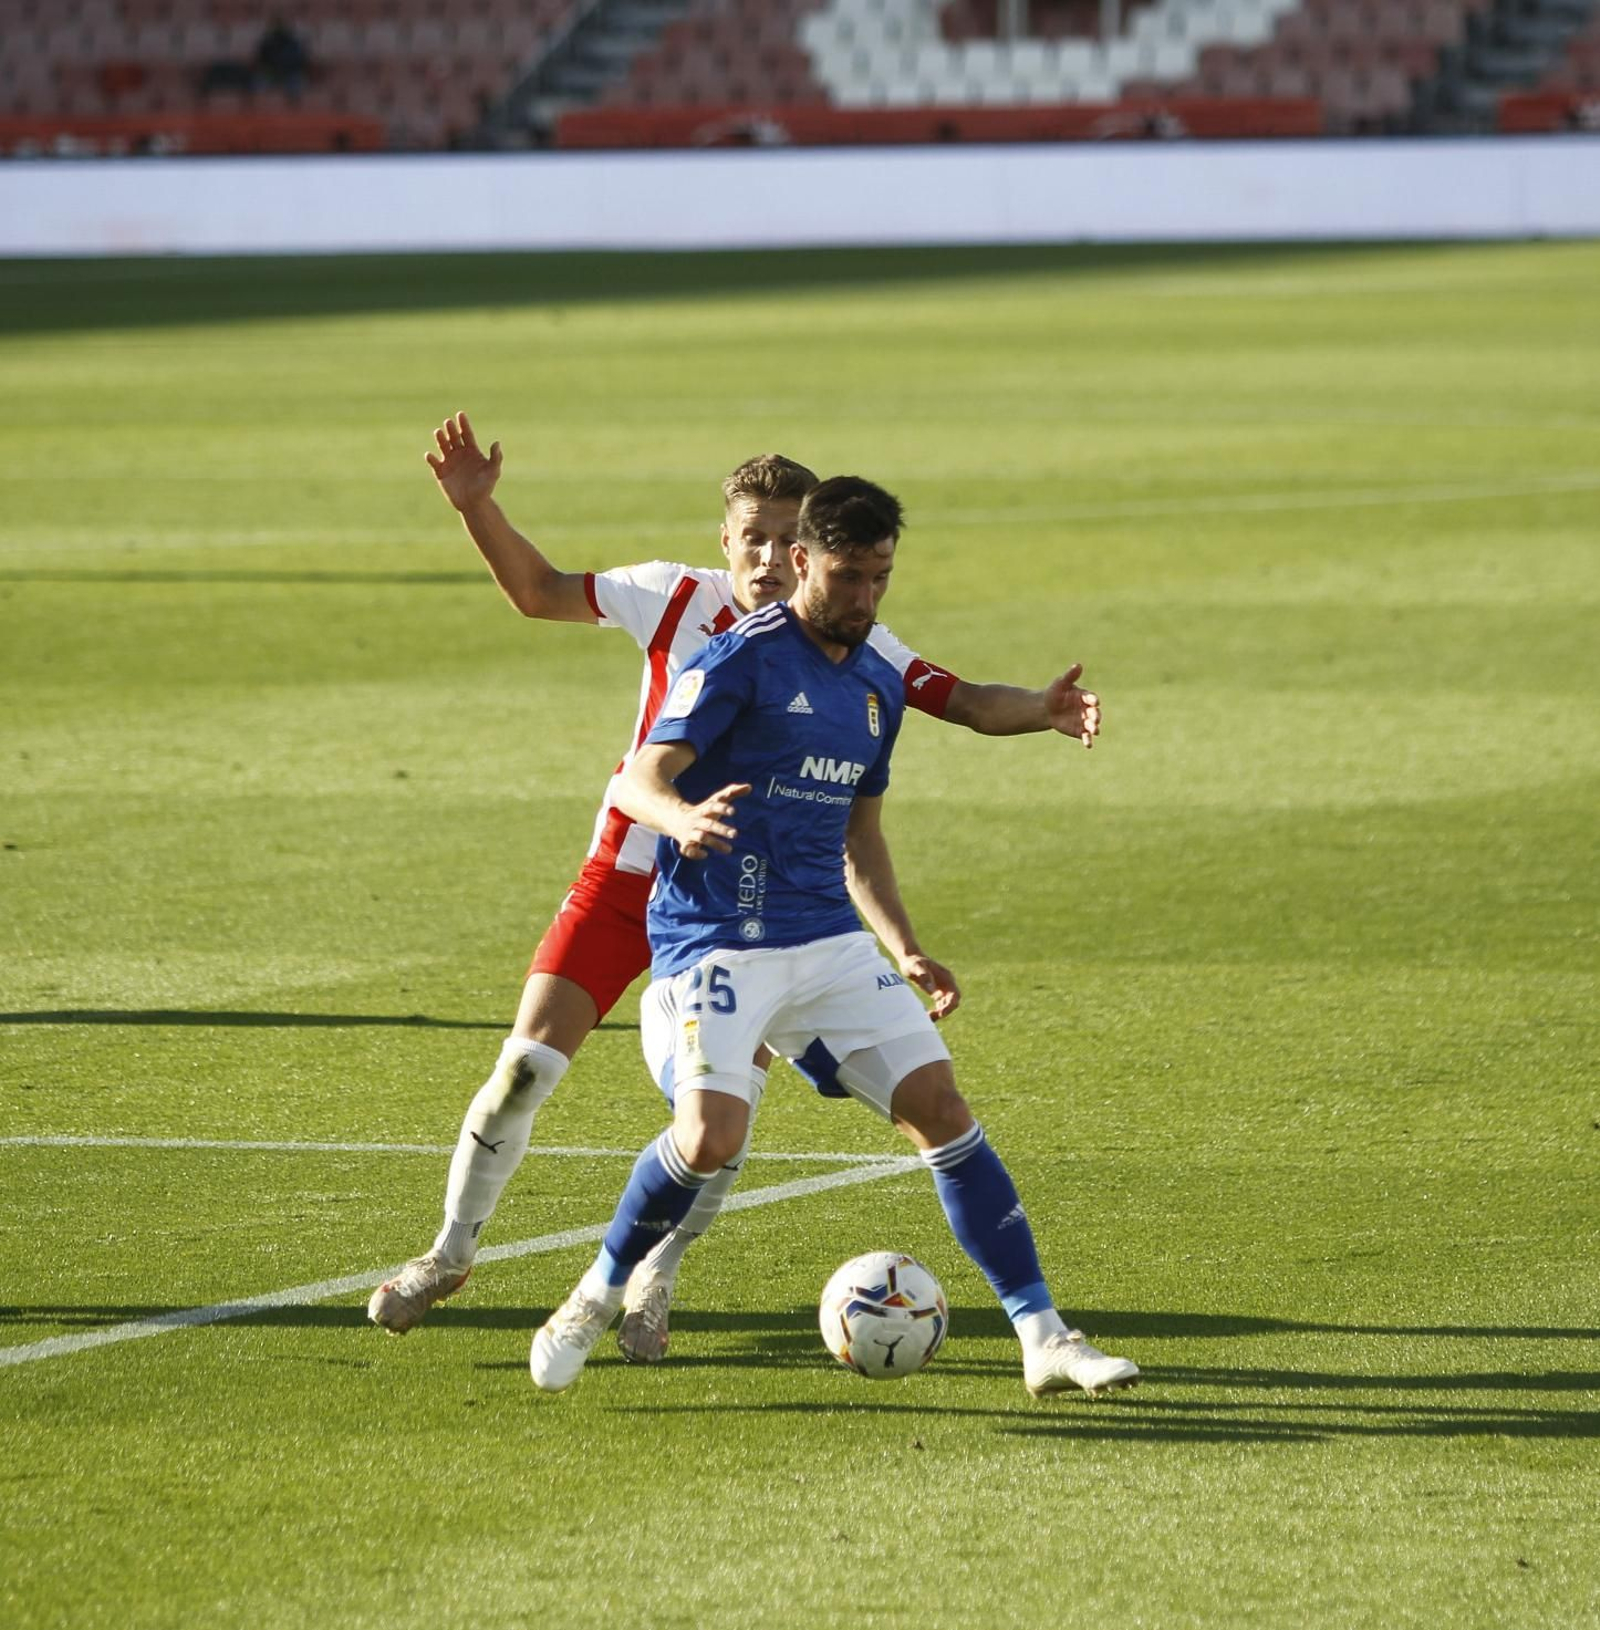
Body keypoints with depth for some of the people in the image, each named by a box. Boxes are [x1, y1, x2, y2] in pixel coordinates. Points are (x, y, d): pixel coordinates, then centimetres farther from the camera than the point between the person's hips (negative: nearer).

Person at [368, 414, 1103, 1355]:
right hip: (628, 871, 0)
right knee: (526, 1067, -6)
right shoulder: (679, 599, -7)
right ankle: (449, 1257, 14)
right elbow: (540, 593, 3)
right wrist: (478, 507, -10)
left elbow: (964, 702, -11)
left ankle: (654, 1286, 16)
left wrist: (1044, 709, -30)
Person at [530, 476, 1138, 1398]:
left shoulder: (879, 687, 15)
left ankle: (1044, 1338, 2)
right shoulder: (743, 660, -7)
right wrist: (684, 817, -39)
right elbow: (642, 778, -16)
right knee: (712, 1137, -25)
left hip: (829, 942, 6)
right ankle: (597, 1300, 0)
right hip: (716, 937, -6)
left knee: (941, 1106, -4)